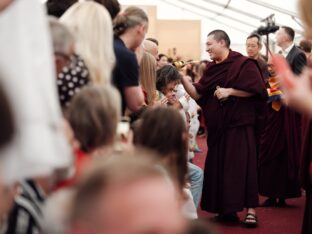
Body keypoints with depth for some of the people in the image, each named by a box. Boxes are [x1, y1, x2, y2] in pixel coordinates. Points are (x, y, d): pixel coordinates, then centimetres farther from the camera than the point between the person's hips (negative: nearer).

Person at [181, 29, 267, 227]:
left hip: (239, 123, -6)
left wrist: (230, 91, -16)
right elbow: (198, 94, 5)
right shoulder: (211, 68, 11)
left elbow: (255, 90, -13)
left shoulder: (243, 63, -7)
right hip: (217, 125, 6)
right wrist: (183, 79, -6)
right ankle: (227, 209, 15)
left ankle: (250, 209, 1)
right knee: (218, 166, 6)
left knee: (241, 165, -7)